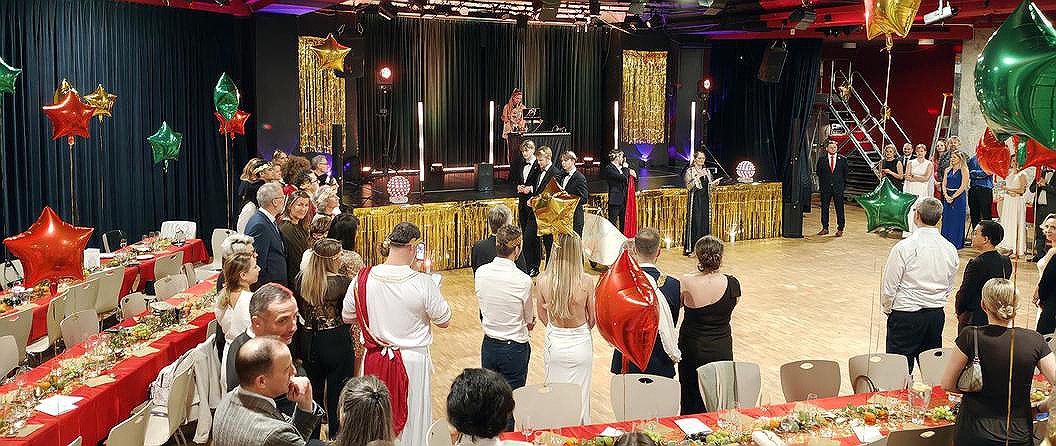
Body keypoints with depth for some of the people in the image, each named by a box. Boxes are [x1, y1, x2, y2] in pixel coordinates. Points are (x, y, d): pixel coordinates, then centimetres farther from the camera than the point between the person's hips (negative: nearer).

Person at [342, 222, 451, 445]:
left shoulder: (363, 279, -10)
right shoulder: (423, 283, -20)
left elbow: (346, 317, 4)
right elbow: (444, 321, -7)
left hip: (375, 359, 3)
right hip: (413, 361, -3)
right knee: (412, 420, 15)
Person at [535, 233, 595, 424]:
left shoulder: (542, 280, -16)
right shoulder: (586, 282, -21)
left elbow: (542, 315, -1)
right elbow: (593, 319, -6)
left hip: (554, 343, 2)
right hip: (580, 344, -1)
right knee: (580, 394, 17)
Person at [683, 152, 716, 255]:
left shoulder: (707, 171, 13)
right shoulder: (690, 171, -3)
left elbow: (709, 186, 19)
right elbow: (689, 187, -13)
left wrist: (714, 183, -2)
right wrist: (697, 177, -21)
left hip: (705, 200, 5)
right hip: (695, 200, -5)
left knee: (705, 222, 4)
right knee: (694, 222, -7)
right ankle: (690, 248, -3)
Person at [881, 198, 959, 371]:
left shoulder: (904, 247, -18)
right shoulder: (951, 250, 0)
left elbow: (889, 286, -11)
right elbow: (949, 288, 11)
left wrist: (886, 309, 6)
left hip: (905, 316, -5)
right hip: (937, 315, 6)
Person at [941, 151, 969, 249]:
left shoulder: (963, 170, -5)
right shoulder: (947, 170, 12)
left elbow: (963, 186, -11)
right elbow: (944, 184, 9)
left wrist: (953, 197, -14)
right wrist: (946, 196, -7)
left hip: (958, 197, -5)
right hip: (947, 197, 5)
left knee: (957, 220, -2)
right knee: (946, 219, 6)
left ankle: (956, 243, 4)